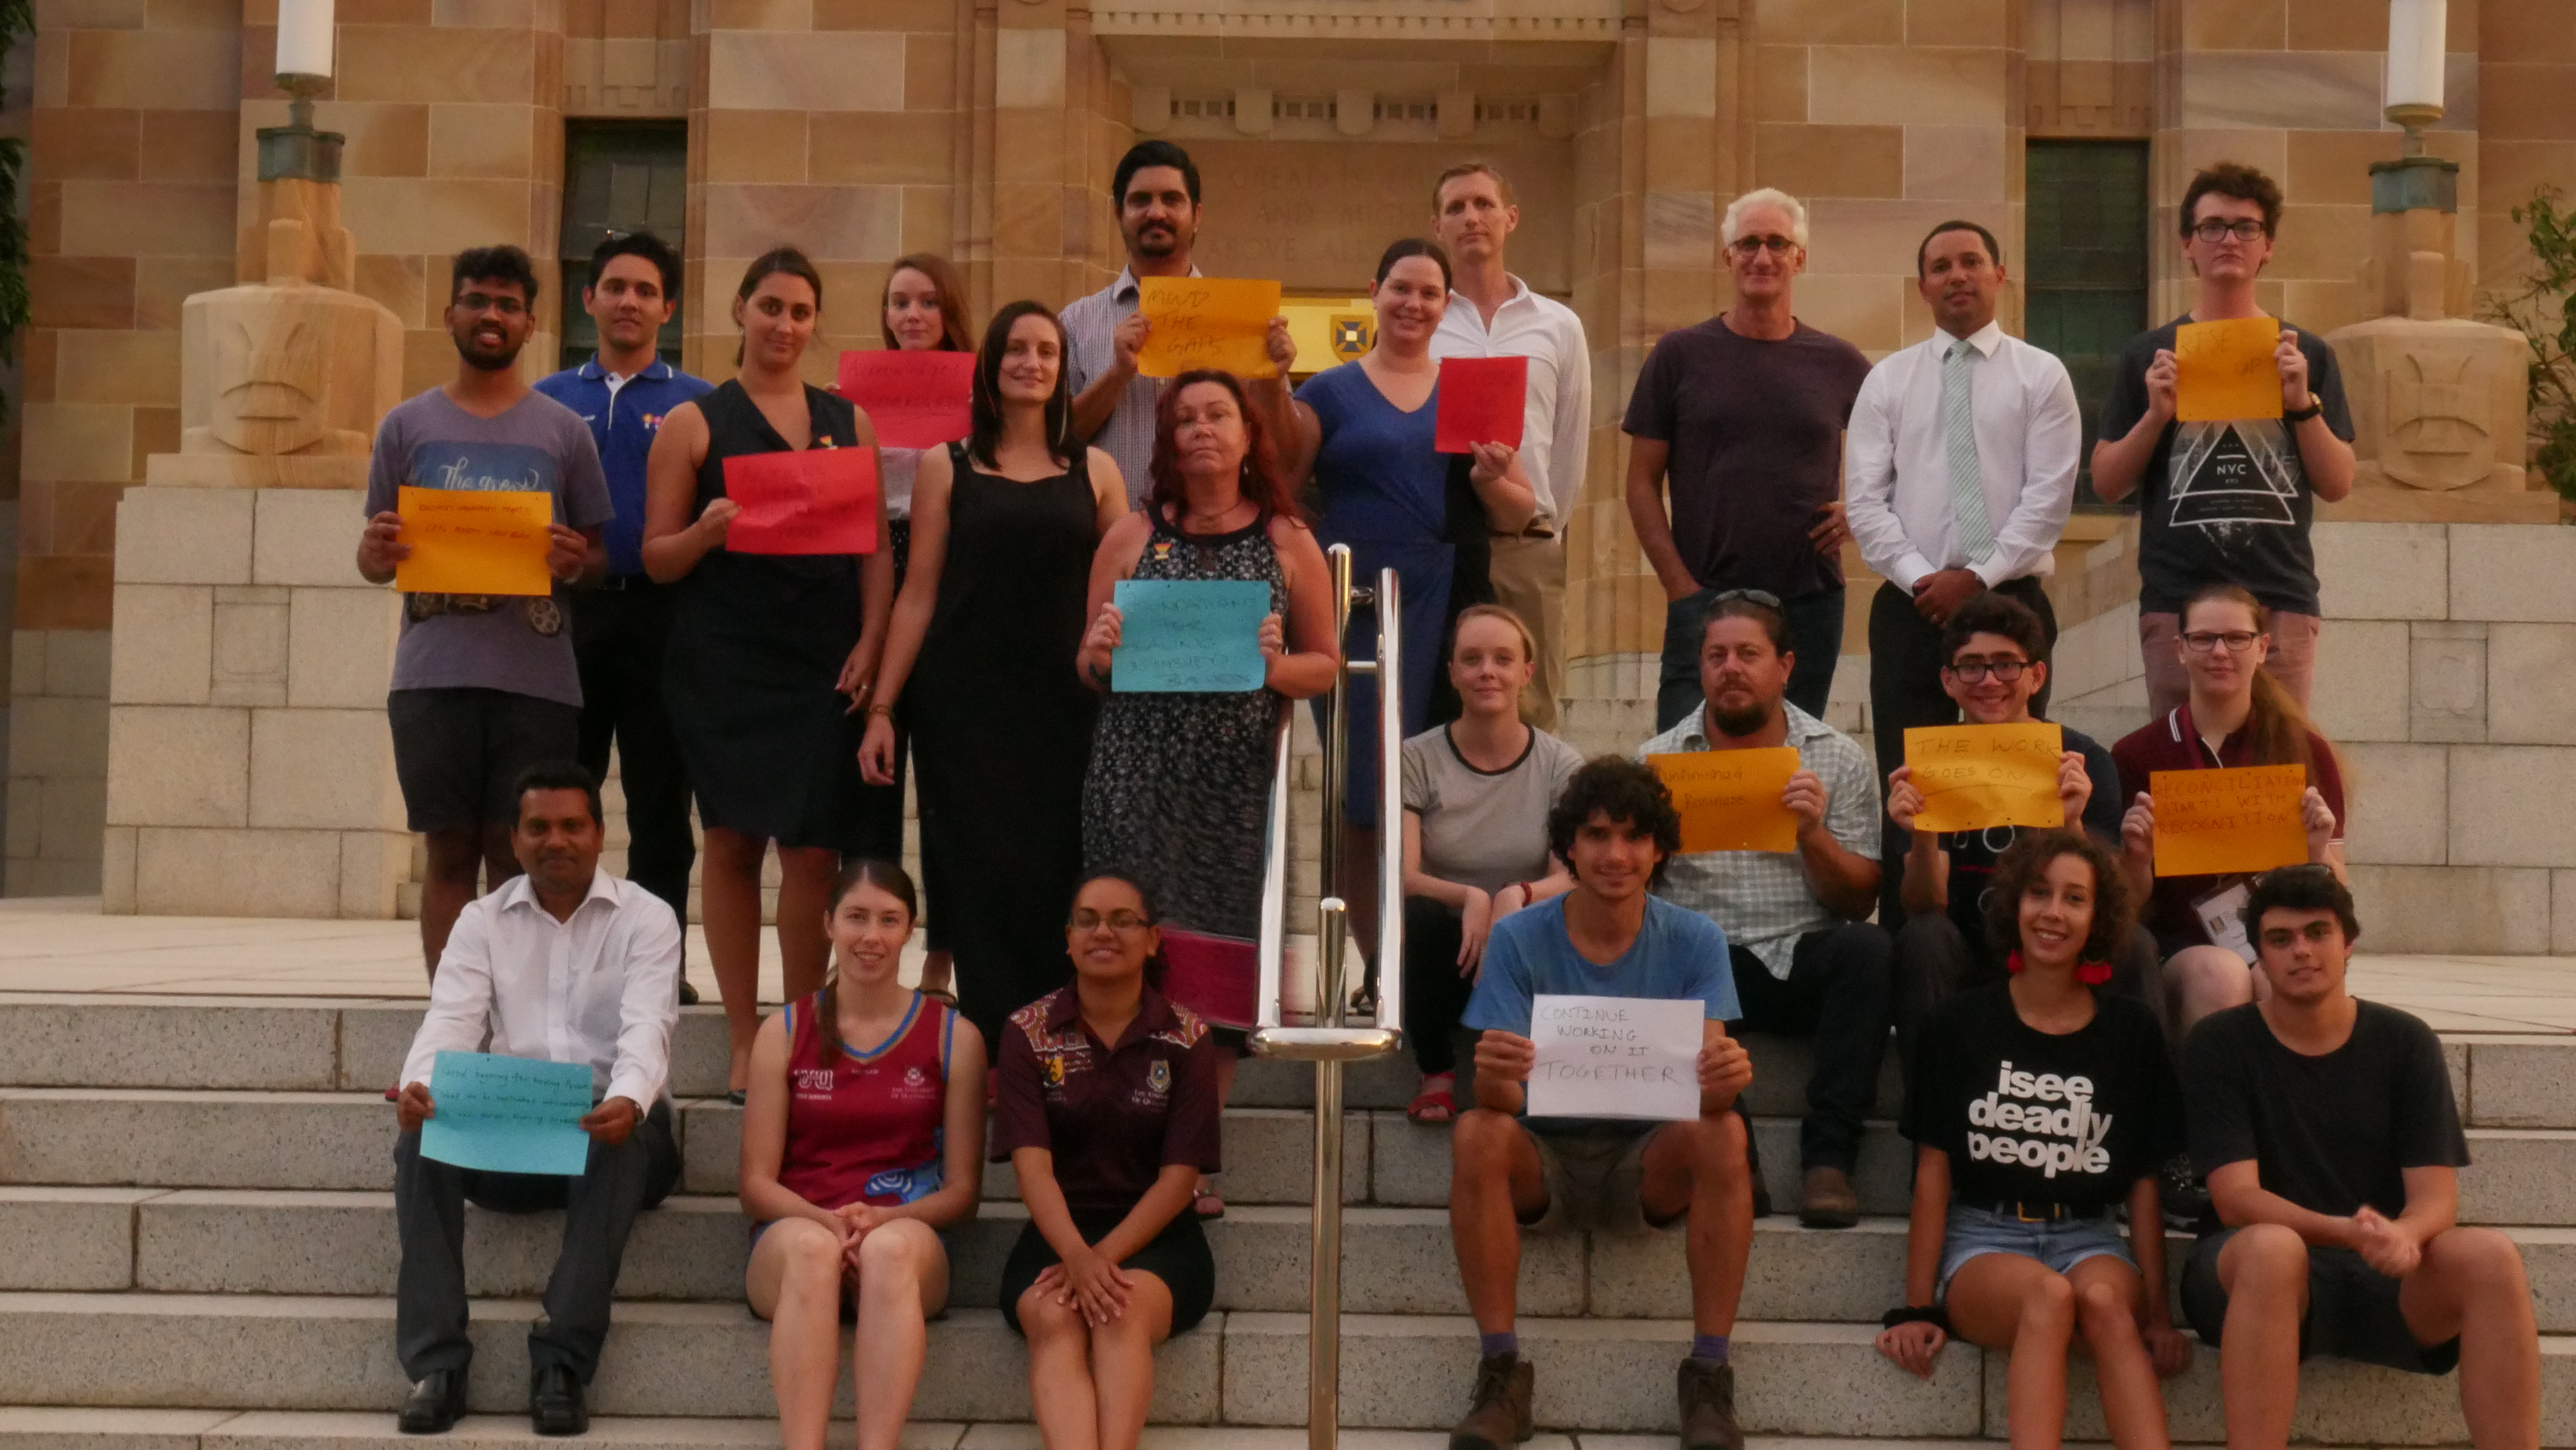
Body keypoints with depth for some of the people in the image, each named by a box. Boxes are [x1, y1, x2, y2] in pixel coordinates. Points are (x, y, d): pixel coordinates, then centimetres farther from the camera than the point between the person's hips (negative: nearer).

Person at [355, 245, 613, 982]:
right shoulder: (407, 425, 12)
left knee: (521, 859, -1)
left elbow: (597, 556, 13)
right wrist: (377, 554, -8)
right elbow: (374, 559, 15)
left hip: (536, 678, 0)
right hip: (433, 674, 1)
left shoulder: (564, 432, 11)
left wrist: (578, 563, -9)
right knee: (450, 854, 3)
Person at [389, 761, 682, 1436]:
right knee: (421, 1137, -26)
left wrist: (628, 1100, -40)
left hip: (612, 1128, -3)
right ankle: (434, 1364, -28)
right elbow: (450, 1020, -6)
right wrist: (419, 1085, -31)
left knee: (624, 1138, -37)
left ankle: (561, 1363, -36)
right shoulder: (483, 920, 9)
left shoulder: (646, 917, 0)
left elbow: (647, 1028, -16)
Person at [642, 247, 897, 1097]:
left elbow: (877, 548, 12)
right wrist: (707, 531, -17)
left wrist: (869, 645, -2)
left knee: (813, 850, -5)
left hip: (825, 666, 2)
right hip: (724, 663, -1)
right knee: (733, 841, -1)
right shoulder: (695, 422, 6)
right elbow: (658, 556, 3)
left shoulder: (848, 421, 14)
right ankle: (745, 1043, 7)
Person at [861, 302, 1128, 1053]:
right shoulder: (946, 466, 7)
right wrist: (882, 709, -1)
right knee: (979, 876, -1)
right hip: (963, 703, -1)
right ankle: (990, 1042, 7)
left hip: (1062, 705, 1)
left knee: (1054, 877, 0)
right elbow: (920, 593, 4)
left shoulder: (1094, 470, 10)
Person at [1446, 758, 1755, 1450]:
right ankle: (1501, 1372, -23)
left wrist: (1723, 1078, -41)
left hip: (1645, 1162, 1)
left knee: (1723, 1133, -30)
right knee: (1476, 1134, -31)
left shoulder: (1695, 941, -4)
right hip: (1545, 1157, 0)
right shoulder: (1519, 940, -7)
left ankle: (1709, 1375, -22)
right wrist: (1494, 1077, -40)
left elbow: (1707, 1071, -15)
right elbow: (1499, 1096, -15)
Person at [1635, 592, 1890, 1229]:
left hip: (1806, 960, 1)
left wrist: (1814, 835, -13)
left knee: (1867, 950, -32)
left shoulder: (1839, 759, 9)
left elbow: (1859, 902, 5)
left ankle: (1829, 1156, -27)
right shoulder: (1657, 760, 10)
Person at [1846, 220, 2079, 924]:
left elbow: (2049, 496, -3)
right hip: (1911, 604, 2)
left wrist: (1979, 577, -11)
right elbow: (1866, 498, 4)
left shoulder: (2041, 375, 5)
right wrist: (1920, 577, -9)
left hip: (2010, 600, -1)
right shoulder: (1888, 380, 11)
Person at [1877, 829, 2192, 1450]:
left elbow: (2143, 1184, 8)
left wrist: (2158, 1314, 2)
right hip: (1984, 1237, -1)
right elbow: (1934, 1173, 3)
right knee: (2048, 1293, -35)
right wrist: (1918, 1310, -1)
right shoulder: (1963, 1023, 3)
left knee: (2103, 1300, -34)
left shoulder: (2131, 1030, 7)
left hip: (2088, 1239, 1)